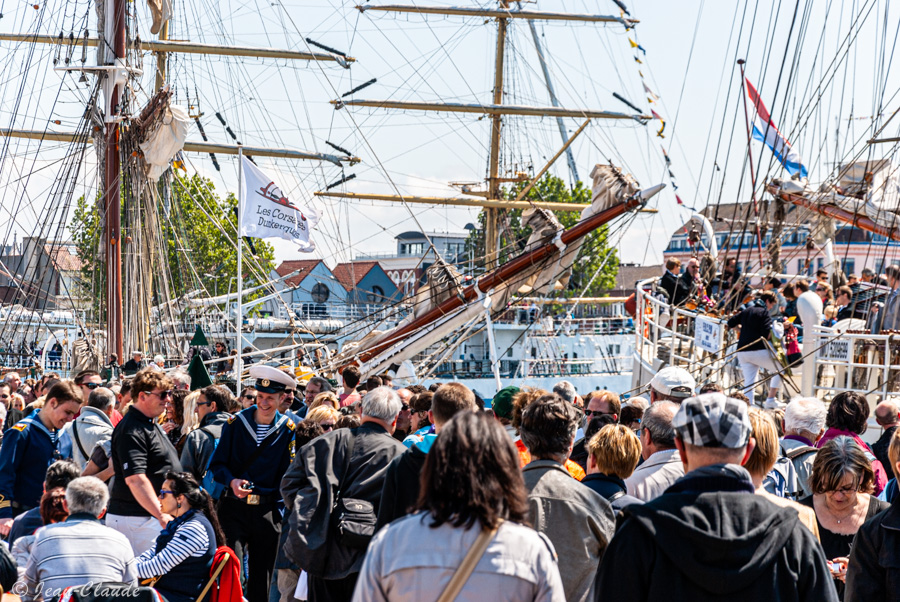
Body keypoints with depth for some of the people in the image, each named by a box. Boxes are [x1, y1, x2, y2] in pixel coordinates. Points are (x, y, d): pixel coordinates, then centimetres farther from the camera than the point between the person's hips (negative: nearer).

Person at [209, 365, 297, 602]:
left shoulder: (288, 430, 1)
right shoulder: (236, 423, 0)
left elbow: (287, 475, 4)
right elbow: (217, 464, 2)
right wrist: (232, 481, -17)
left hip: (267, 510, 1)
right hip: (234, 508, -1)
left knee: (262, 577, 8)